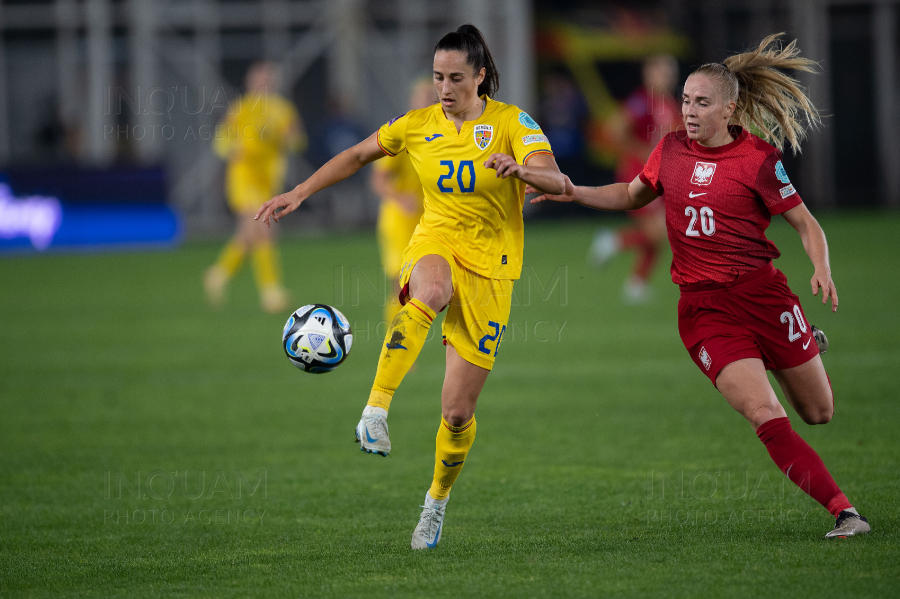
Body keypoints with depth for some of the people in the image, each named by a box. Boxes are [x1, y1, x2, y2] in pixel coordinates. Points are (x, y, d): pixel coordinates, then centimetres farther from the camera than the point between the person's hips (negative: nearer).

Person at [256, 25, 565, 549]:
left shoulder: (511, 122, -6)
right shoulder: (419, 125, 4)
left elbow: (555, 181, -20)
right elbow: (358, 156, 17)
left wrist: (520, 170, -41)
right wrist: (299, 194, 11)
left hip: (490, 265, -1)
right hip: (437, 240, 1)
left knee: (459, 412, -2)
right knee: (430, 294, -42)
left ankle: (438, 500, 26)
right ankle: (376, 409, -47)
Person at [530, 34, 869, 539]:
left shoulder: (758, 157, -6)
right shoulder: (672, 150, 5)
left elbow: (805, 222, -1)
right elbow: (632, 195, 24)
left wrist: (822, 271, -19)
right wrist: (575, 193, 10)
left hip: (762, 293, -1)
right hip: (704, 309, 1)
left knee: (819, 412, 11)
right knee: (765, 417, -17)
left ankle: (808, 350, 46)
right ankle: (844, 510, -14)